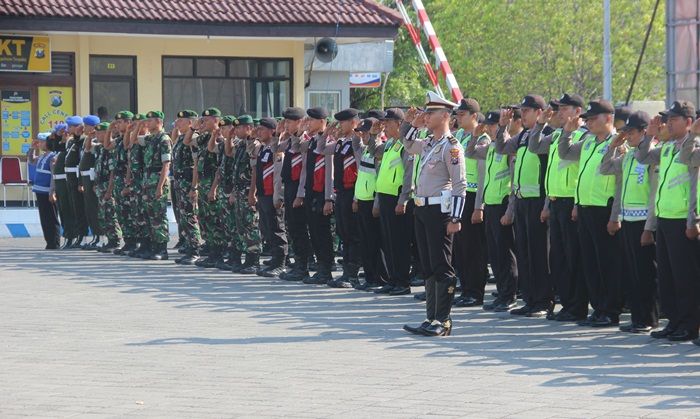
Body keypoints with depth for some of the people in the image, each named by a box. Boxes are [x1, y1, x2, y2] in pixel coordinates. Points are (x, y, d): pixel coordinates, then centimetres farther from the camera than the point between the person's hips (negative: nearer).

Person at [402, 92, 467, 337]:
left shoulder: (451, 146, -11)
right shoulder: (429, 144, 14)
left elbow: (460, 185, -15)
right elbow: (408, 146, 36)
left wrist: (455, 219, -18)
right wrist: (412, 124, 19)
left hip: (439, 211, -9)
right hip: (422, 210, 9)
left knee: (441, 268, -6)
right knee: (428, 268, 11)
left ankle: (443, 322, -4)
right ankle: (432, 319, 15)